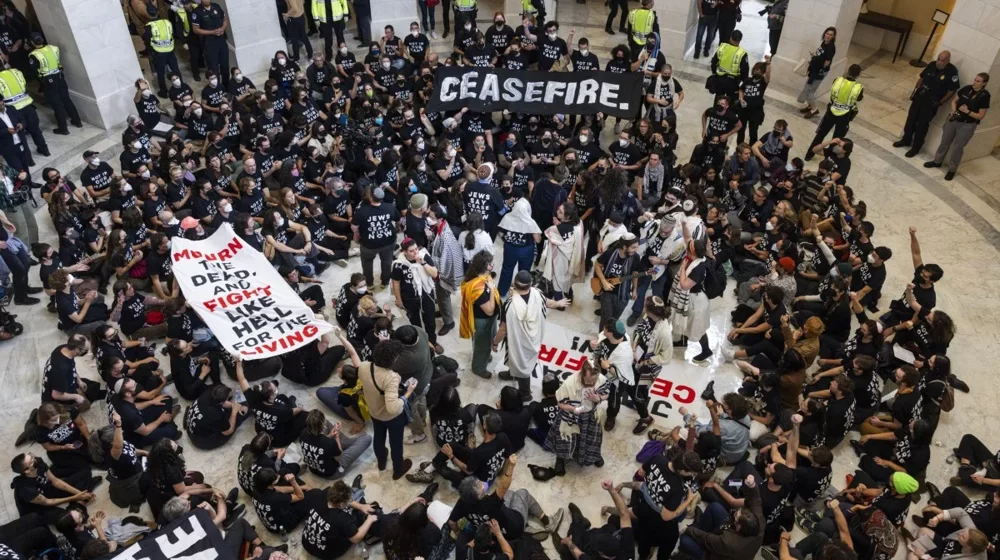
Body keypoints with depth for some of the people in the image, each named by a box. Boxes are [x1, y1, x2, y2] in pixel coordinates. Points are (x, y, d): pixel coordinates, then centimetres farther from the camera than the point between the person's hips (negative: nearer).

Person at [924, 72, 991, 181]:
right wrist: (954, 111, -11)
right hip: (953, 120, 4)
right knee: (945, 141, 17)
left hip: (967, 125, -4)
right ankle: (937, 161, 36)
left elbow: (981, 116, -14)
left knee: (957, 147, 4)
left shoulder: (984, 96, -16)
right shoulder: (966, 89, -5)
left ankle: (952, 170, 20)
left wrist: (967, 111, -26)